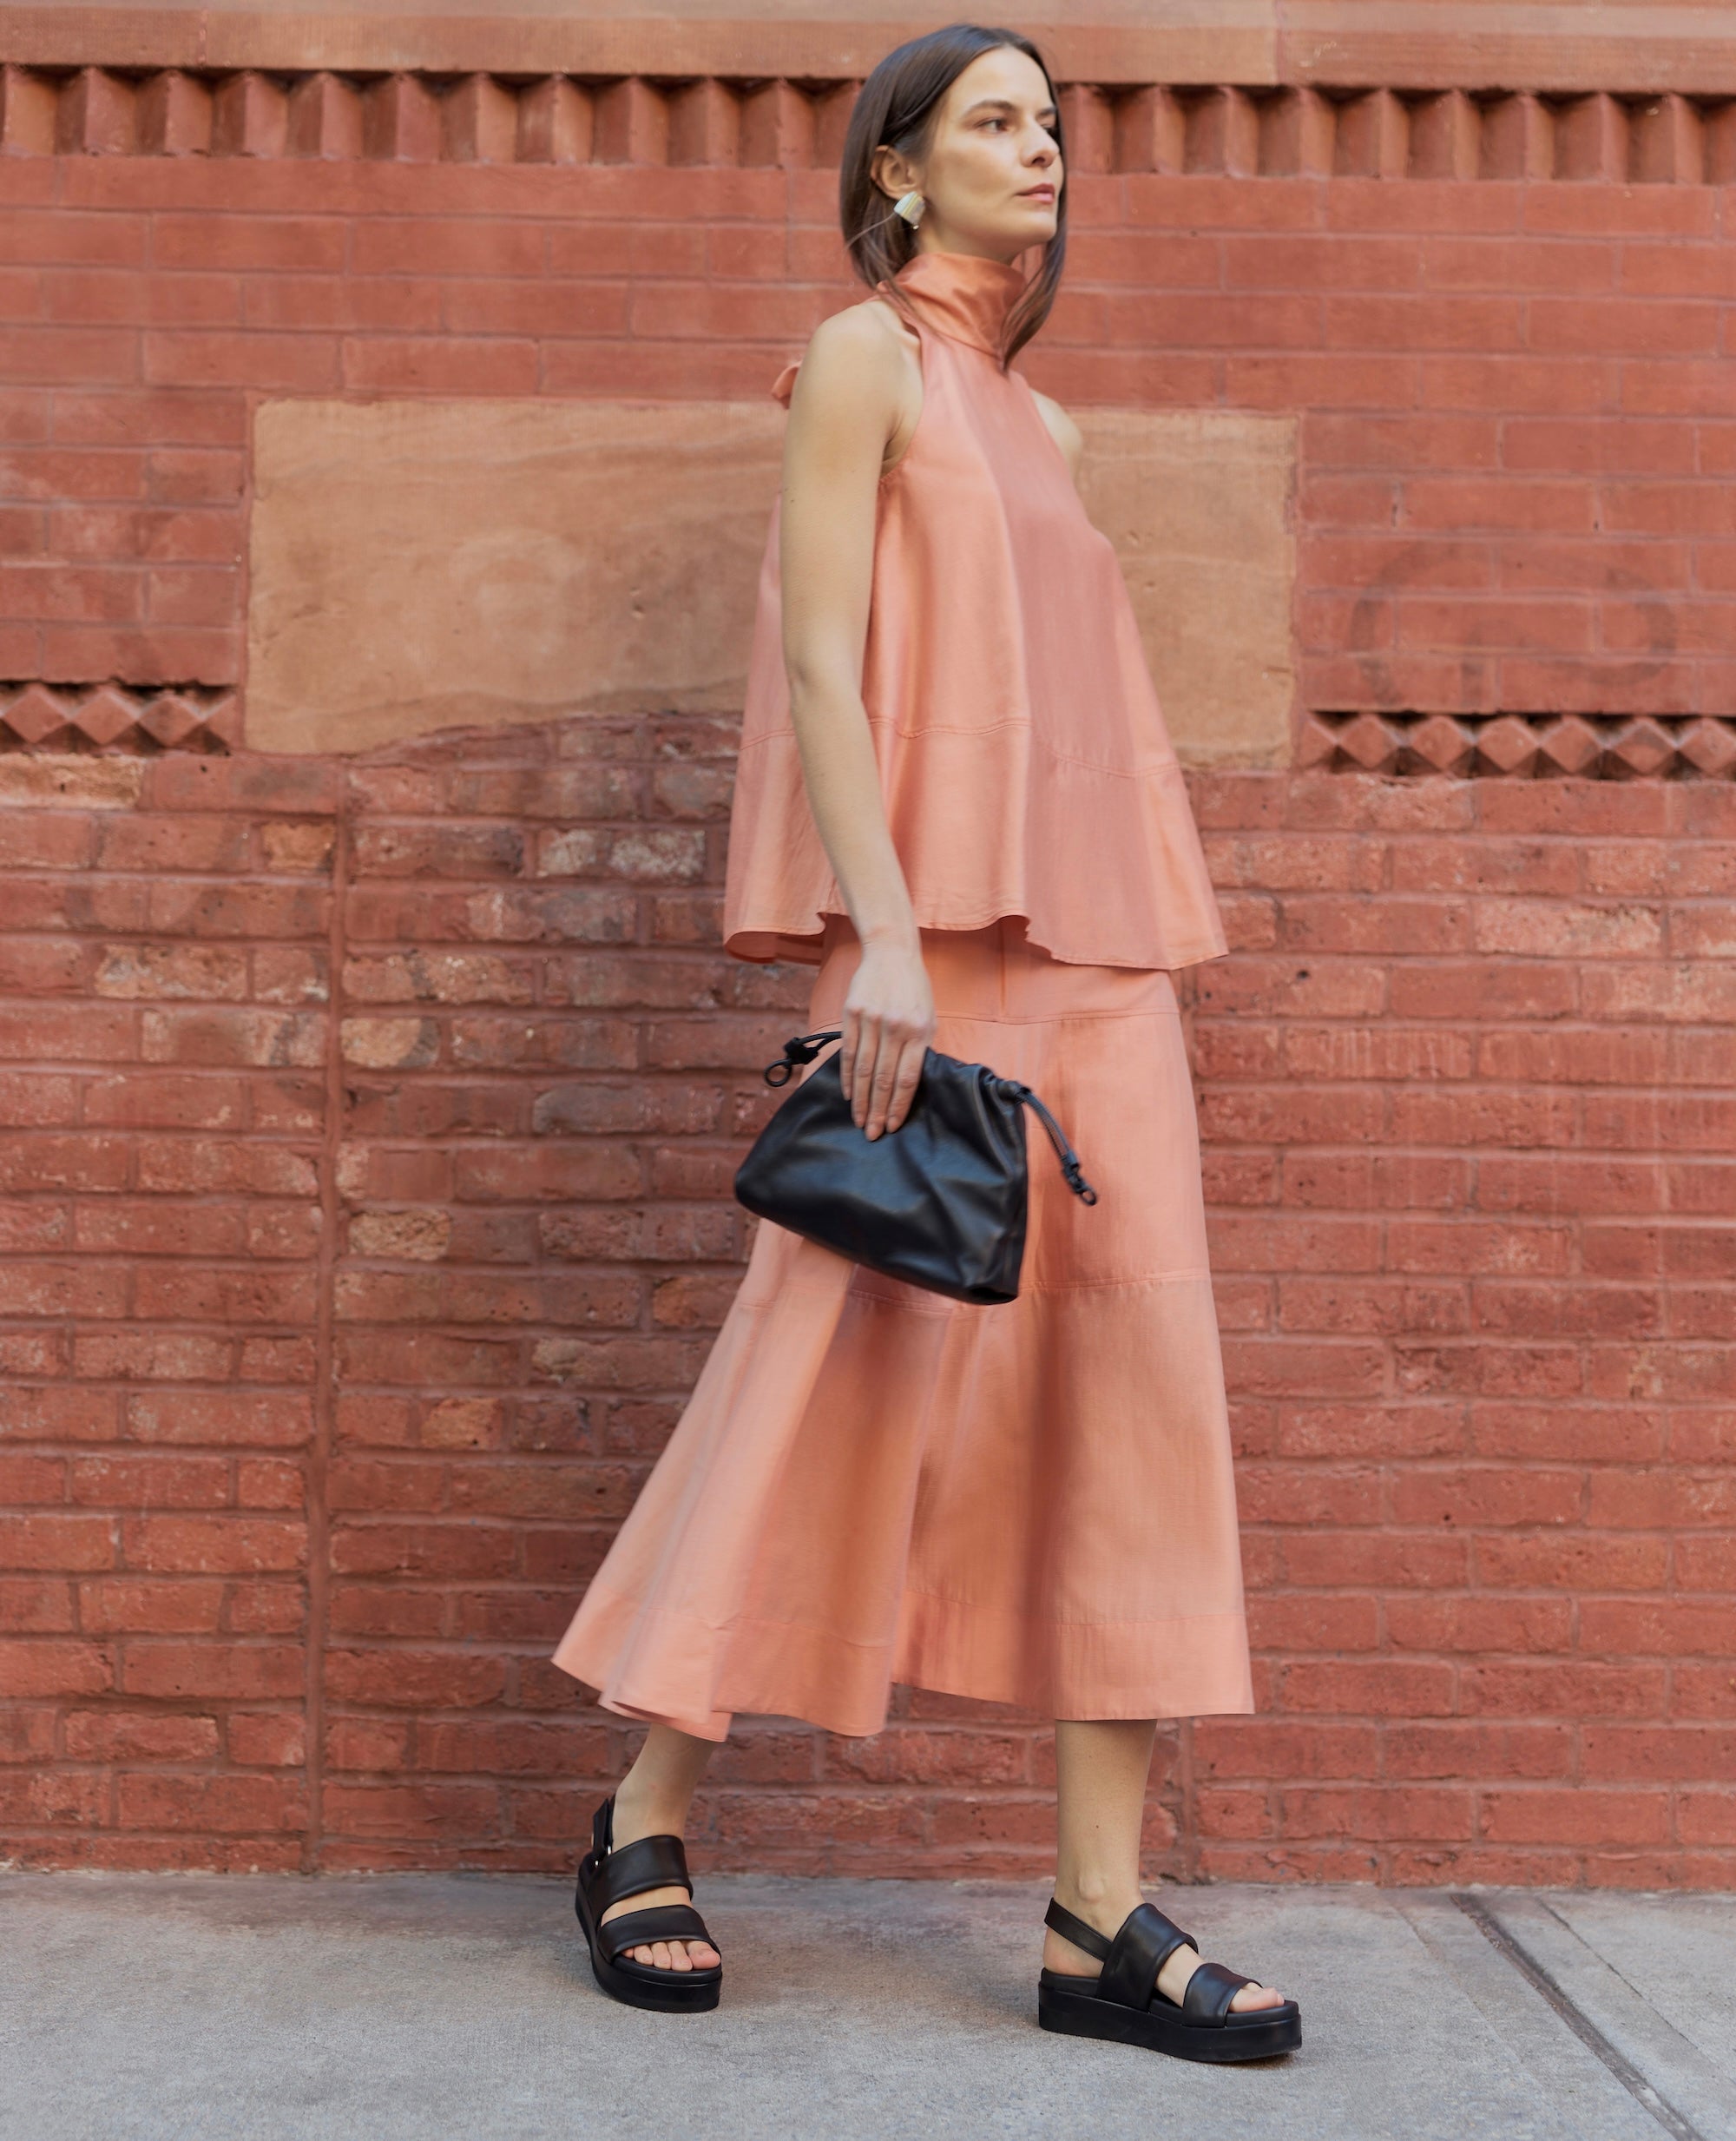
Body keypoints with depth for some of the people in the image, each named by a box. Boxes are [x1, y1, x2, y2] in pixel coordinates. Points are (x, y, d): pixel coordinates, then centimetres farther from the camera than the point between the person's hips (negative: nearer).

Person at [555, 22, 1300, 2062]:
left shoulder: (1037, 419, 23)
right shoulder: (865, 359, 2)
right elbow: (818, 659, -8)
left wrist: (1144, 935, 16)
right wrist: (881, 935, -18)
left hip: (1095, 939, 7)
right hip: (936, 935, -7)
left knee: (1131, 1372, -2)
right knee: (847, 1359, -6)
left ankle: (1103, 1912, 2)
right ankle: (644, 1822, 12)